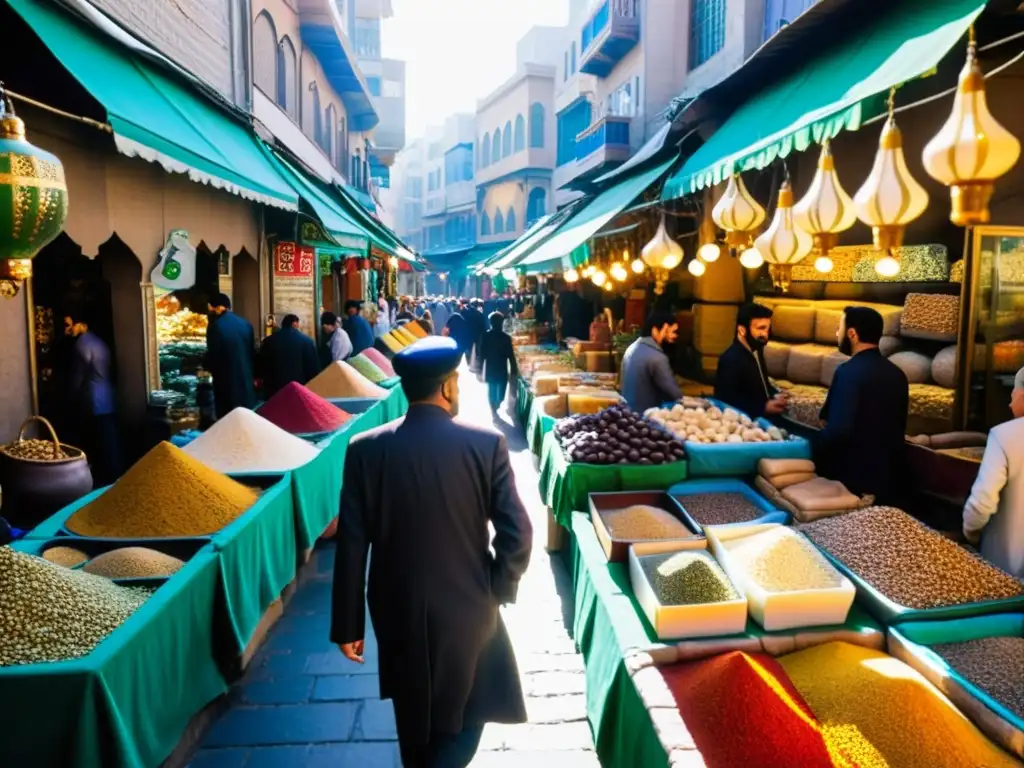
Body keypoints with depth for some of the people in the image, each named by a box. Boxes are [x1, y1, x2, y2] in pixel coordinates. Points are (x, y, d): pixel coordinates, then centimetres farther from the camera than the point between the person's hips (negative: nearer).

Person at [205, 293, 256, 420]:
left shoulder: (215, 325, -12)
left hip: (226, 380, -5)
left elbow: (213, 354, -8)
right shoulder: (246, 324, 4)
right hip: (246, 378, 5)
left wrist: (208, 368, 12)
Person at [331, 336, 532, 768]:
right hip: (467, 606, -2)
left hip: (397, 607, 3)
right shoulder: (487, 444, -15)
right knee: (465, 714, 19)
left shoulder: (365, 450, -10)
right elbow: (517, 534, -14)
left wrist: (347, 623, 2)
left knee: (413, 712, 26)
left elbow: (351, 546, -8)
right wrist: (501, 588, 4)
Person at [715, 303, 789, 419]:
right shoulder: (731, 359, -20)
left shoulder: (756, 351, 10)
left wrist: (776, 395, 4)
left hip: (765, 414, 9)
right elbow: (727, 400, -23)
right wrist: (764, 407, -23)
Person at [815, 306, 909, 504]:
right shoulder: (897, 374, 6)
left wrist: (810, 447, -10)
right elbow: (897, 427, 16)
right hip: (888, 475, 7)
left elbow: (838, 430, -28)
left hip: (851, 476, -7)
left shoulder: (849, 372, -19)